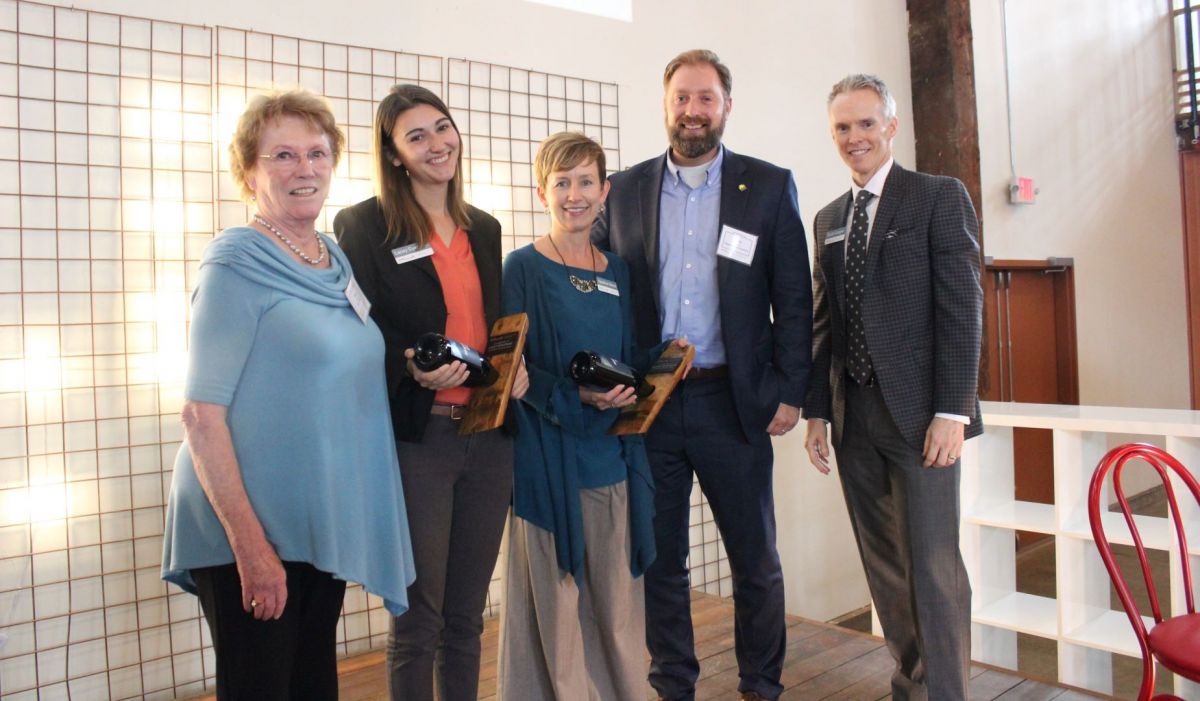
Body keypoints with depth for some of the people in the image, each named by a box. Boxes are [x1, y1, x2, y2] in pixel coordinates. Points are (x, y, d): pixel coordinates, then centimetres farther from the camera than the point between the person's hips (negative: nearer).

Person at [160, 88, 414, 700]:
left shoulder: (336, 260, 8)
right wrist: (249, 544, -20)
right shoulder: (236, 265, -12)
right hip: (250, 533, -6)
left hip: (328, 524, 7)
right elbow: (202, 415, -16)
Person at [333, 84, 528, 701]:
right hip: (415, 437, -5)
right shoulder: (363, 225, -3)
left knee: (466, 615, 16)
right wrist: (411, 367, -21)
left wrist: (516, 366, 2)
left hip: (488, 435, 5)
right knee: (418, 620, 6)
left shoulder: (485, 229, 14)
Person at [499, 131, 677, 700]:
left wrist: (660, 359, -3)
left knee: (618, 599, 14)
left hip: (613, 455, 5)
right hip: (549, 459, -5)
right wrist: (574, 396, -20)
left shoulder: (615, 271, 11)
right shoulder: (523, 267, -4)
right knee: (557, 602, 4)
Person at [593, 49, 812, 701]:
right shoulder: (624, 190, 7)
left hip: (734, 402, -1)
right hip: (647, 404, 2)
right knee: (658, 557, 13)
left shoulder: (769, 186, 2)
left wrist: (789, 392, -4)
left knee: (755, 560, 10)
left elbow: (793, 299, 1)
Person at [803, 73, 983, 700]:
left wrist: (952, 411, -14)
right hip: (853, 417, 5)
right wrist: (816, 409, 9)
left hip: (919, 413, -5)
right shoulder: (828, 219, 16)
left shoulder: (940, 197, 0)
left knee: (932, 566, -3)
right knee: (884, 568, 11)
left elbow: (962, 308, -8)